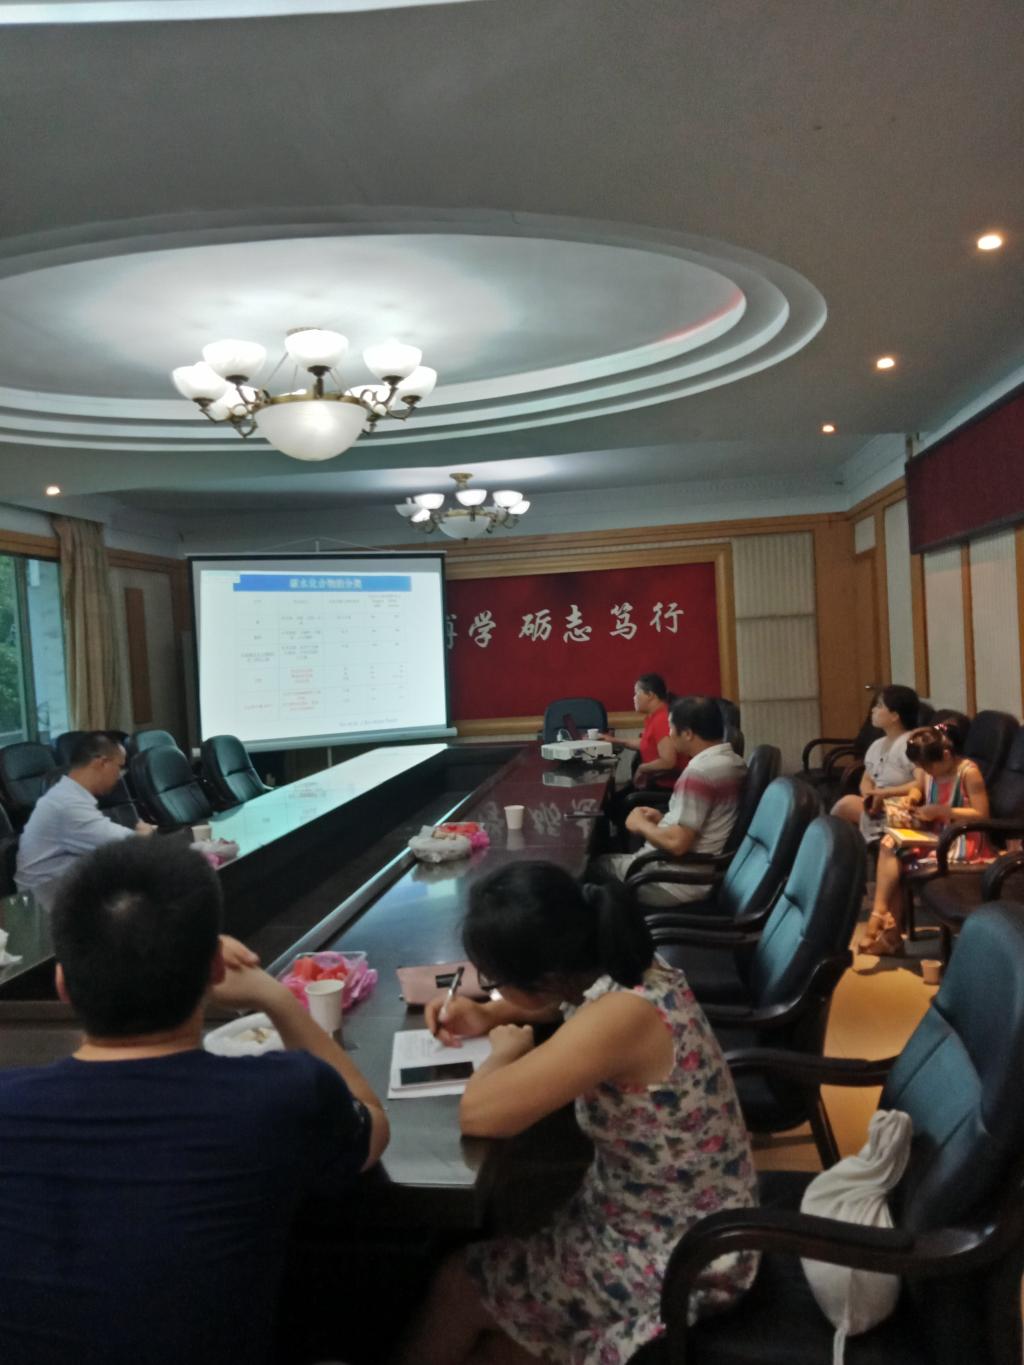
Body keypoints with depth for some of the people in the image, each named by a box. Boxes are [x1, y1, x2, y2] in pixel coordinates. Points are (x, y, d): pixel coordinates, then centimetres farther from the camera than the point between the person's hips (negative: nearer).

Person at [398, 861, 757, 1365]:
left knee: (458, 1284, 8)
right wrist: (488, 1015, -2)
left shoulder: (622, 1016, -35)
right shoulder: (631, 970, -10)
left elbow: (478, 1114, -36)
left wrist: (507, 1050, -16)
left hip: (677, 1260, -7)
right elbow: (562, 999, 14)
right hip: (671, 1222, 7)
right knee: (486, 1257, 14)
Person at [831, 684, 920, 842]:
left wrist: (885, 793, -23)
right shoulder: (877, 745, 13)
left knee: (847, 804, -22)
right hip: (878, 806, 8)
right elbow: (866, 780, 15)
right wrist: (869, 795, -8)